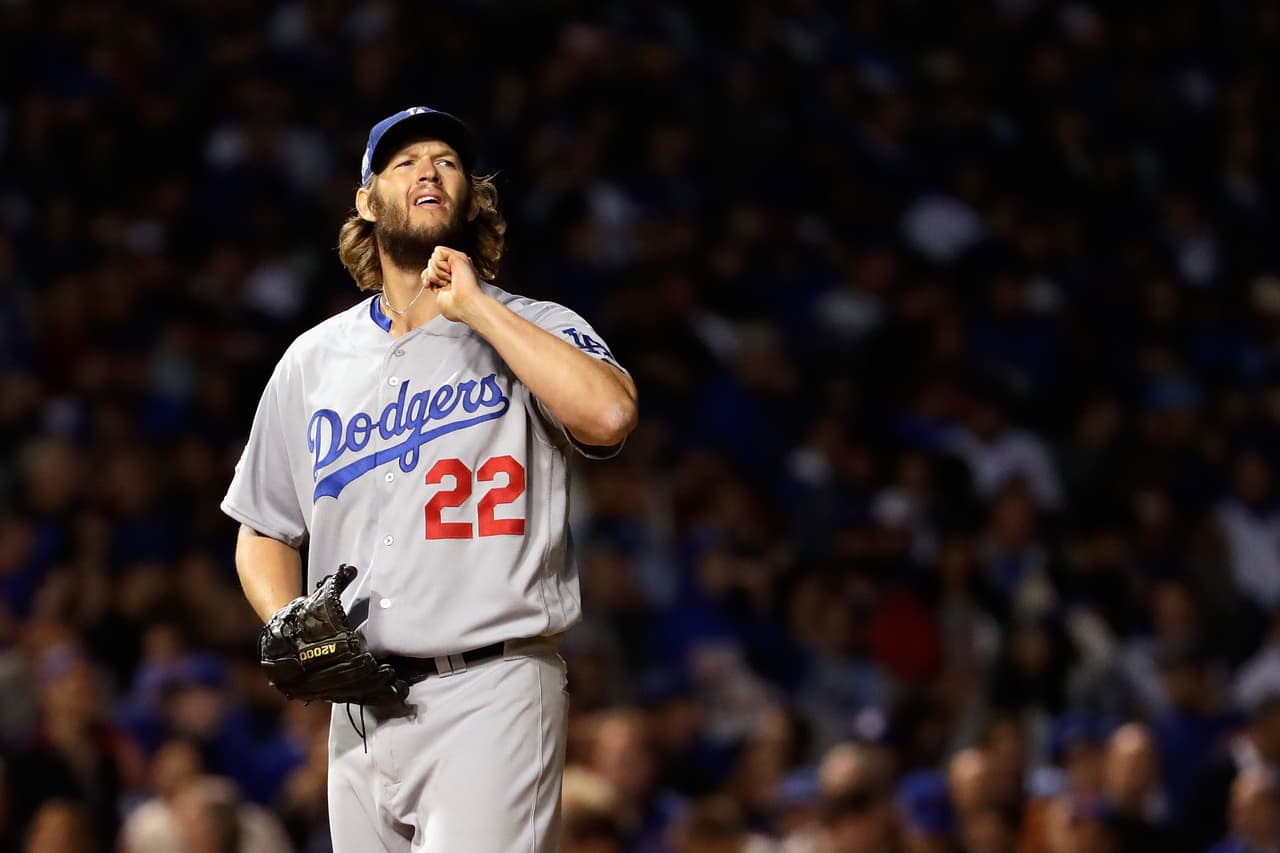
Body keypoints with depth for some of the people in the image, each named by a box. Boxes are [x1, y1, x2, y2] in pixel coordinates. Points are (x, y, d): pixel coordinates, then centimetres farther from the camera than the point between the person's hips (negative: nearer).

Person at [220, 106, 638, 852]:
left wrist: (475, 306, -13)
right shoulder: (314, 360, 16)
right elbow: (265, 529, 21)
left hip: (490, 698, -5)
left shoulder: (535, 330, 3)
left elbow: (609, 416, -20)